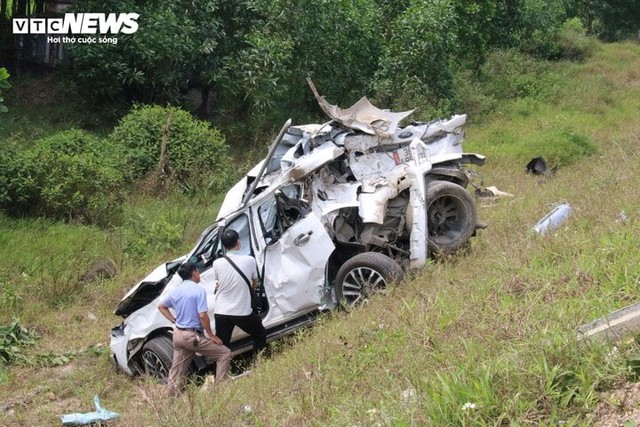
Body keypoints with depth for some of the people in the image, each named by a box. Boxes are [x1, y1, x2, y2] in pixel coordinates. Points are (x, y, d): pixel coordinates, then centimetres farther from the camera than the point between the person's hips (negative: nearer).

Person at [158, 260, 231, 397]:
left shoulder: (176, 291, 8)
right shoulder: (198, 290, -13)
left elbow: (161, 306, 21)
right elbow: (202, 315, -19)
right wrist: (211, 336, -11)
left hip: (178, 333, 8)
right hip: (193, 336, -8)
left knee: (177, 368, 14)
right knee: (224, 353, 0)